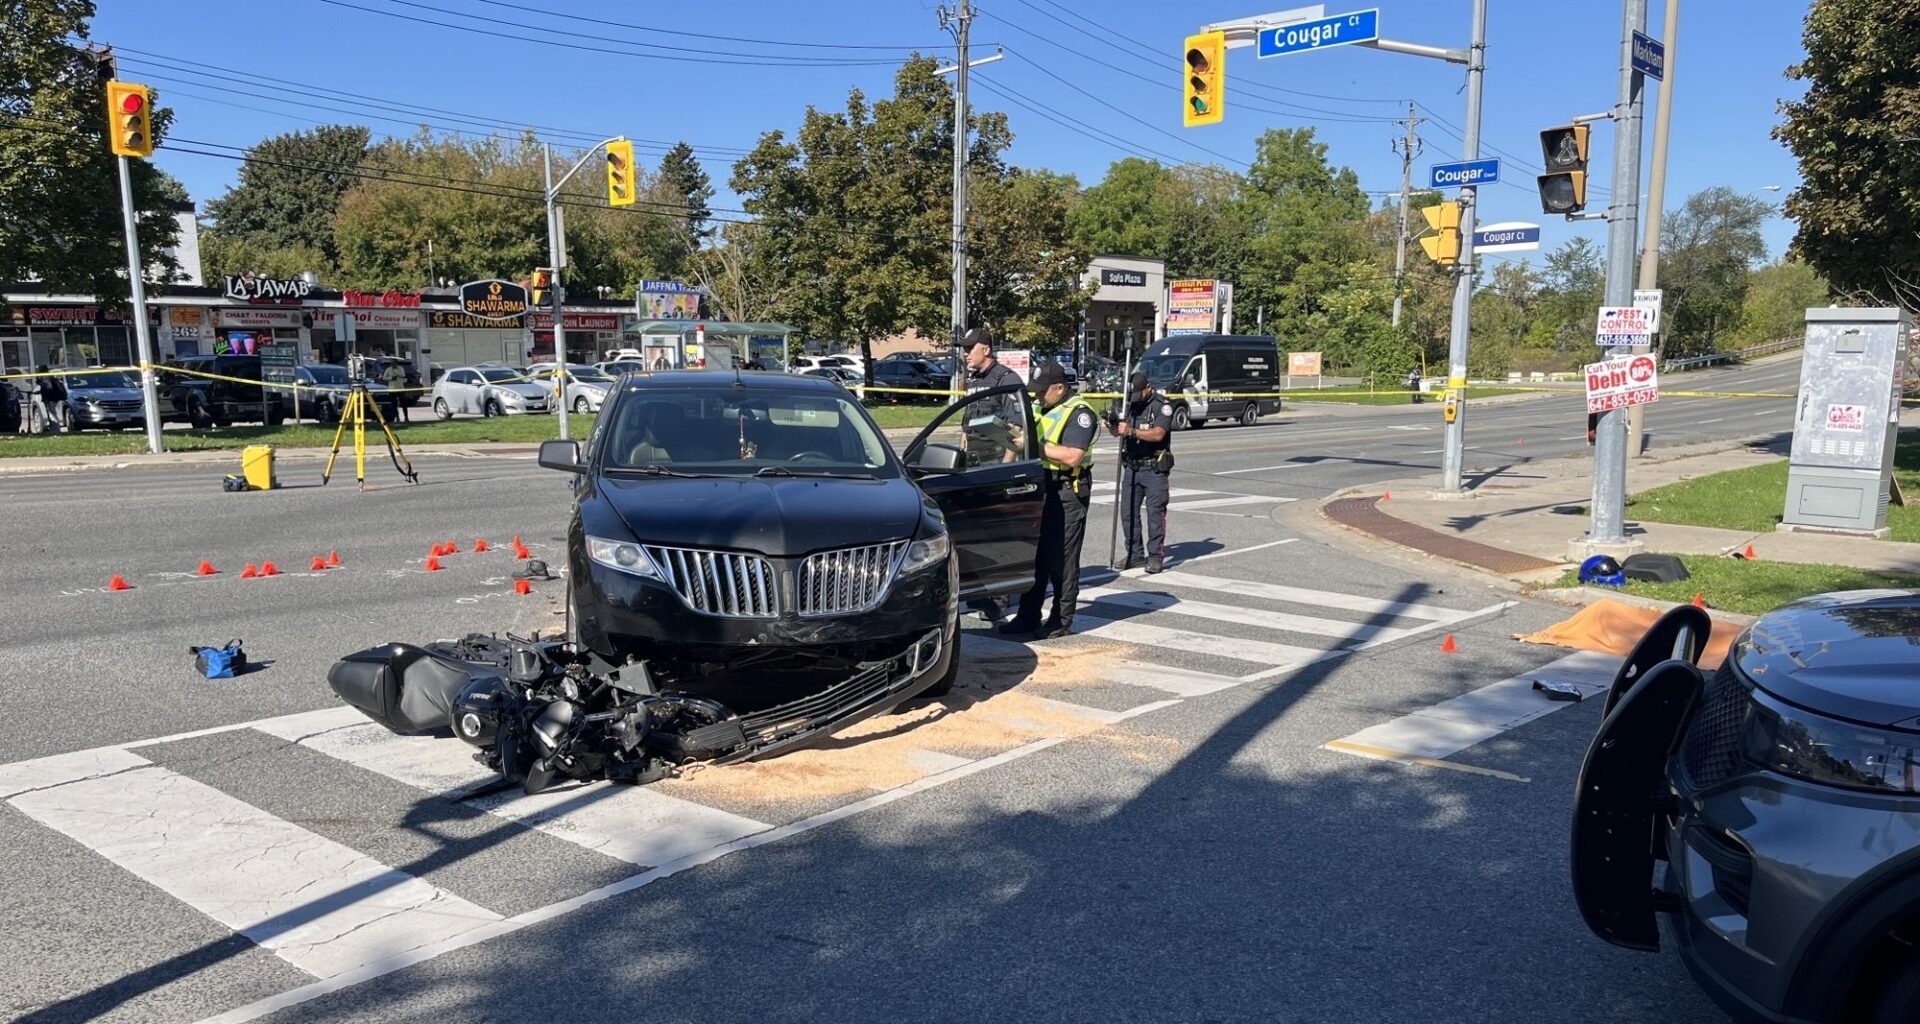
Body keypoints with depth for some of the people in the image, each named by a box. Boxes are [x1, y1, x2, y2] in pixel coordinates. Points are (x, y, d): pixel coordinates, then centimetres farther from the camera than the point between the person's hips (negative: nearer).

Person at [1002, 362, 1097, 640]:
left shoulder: (1078, 413, -10)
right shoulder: (1039, 409, 17)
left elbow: (1072, 456, -22)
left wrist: (1036, 445, -19)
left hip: (1067, 493, -8)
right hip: (1040, 489, 8)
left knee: (1062, 559, -3)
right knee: (1034, 554, 11)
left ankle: (1061, 622, 5)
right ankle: (1028, 617, 19)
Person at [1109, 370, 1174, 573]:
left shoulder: (1162, 405, -8)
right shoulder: (1129, 404, 10)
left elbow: (1158, 434, -21)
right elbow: (1118, 432, 10)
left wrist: (1132, 431, -33)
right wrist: (1112, 426, -14)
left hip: (1154, 468, -6)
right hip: (1131, 467, 6)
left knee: (1155, 511, -5)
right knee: (1128, 511, 5)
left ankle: (1156, 556, 1)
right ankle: (1135, 554, 14)